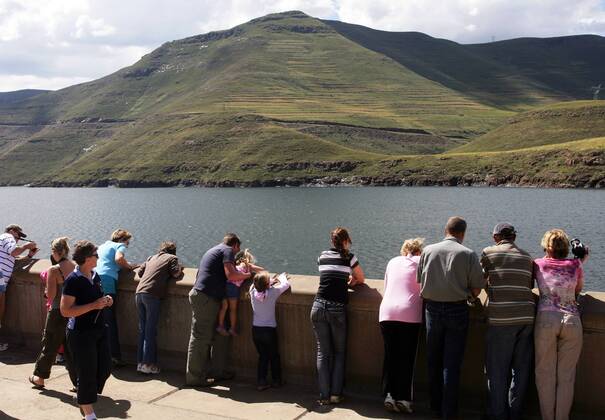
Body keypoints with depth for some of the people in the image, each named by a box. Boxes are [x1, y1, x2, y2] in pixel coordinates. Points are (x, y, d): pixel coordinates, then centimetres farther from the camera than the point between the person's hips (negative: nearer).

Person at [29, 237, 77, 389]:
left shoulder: (54, 270, -14)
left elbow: (51, 295, -14)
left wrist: (47, 280, 1)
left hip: (58, 313, -4)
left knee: (49, 347, 14)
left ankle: (39, 378, 32)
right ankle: (79, 382, 11)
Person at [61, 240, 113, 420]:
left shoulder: (95, 276, 7)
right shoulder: (73, 280, -17)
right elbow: (65, 311, -21)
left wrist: (106, 301, 2)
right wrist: (93, 305, -25)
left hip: (99, 329, 8)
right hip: (81, 333, -8)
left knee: (105, 368, 13)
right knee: (87, 373, 2)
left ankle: (87, 396, 37)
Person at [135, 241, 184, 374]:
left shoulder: (152, 257, 24)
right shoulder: (172, 258, 8)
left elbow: (140, 271, 20)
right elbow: (177, 274, -2)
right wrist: (180, 270, 18)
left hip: (139, 292, 6)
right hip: (152, 294, -6)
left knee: (142, 330, 11)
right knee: (150, 331, -3)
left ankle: (140, 362, 12)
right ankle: (148, 364, -4)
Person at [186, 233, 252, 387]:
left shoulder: (214, 250, 25)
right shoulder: (228, 251, -5)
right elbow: (231, 275, -18)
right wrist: (248, 274, -4)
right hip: (205, 297, -10)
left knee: (220, 334, 14)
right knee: (201, 337, -5)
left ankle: (217, 370, 20)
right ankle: (194, 377, -1)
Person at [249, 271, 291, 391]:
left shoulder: (253, 292, -8)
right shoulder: (273, 292, -16)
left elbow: (259, 286, 15)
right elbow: (286, 284, -4)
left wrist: (271, 281, 15)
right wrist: (282, 277, 15)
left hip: (256, 330, 3)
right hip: (270, 330, -3)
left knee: (263, 356, 14)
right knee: (274, 356, 16)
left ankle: (261, 382, 10)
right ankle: (276, 380, 27)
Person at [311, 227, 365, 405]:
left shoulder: (322, 256, 11)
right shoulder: (348, 257, 0)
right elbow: (361, 279, 13)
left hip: (318, 307, 3)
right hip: (337, 309, -3)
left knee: (323, 352, 9)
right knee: (339, 352, 13)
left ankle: (324, 396, 7)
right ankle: (335, 394, 9)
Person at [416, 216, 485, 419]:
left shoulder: (428, 250, -1)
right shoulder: (468, 254, -8)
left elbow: (420, 281, 4)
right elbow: (476, 289, -7)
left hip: (432, 309, 2)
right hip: (457, 310, -2)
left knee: (433, 361, 15)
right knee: (452, 364, 6)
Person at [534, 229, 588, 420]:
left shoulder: (538, 264, 9)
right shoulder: (575, 265, 11)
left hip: (546, 319, -1)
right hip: (572, 320, 1)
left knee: (545, 374, 8)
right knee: (566, 376, 9)